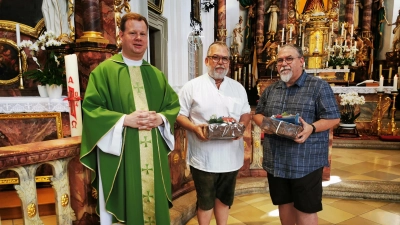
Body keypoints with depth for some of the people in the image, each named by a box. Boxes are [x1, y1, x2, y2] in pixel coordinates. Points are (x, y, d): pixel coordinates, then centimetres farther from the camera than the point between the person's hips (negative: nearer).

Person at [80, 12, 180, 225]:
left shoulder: (156, 74, 13)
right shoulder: (104, 70, -1)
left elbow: (174, 105, 11)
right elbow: (90, 107, -8)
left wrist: (160, 118, -10)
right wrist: (125, 120, -19)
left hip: (153, 155, 4)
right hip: (119, 154, -4)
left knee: (155, 203, 14)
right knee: (123, 204, 7)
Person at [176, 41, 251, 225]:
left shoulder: (238, 88, 9)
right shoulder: (192, 86, -4)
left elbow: (246, 113, 13)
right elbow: (179, 114, -3)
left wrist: (241, 125, -8)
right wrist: (194, 128, -21)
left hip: (231, 156, 4)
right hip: (203, 157, -3)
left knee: (225, 198, 20)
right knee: (205, 200, 13)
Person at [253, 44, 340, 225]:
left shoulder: (319, 86, -4)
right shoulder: (270, 89, 11)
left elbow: (333, 117, -6)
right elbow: (257, 113, 16)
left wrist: (312, 128, -24)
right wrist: (264, 124, -7)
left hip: (306, 162, -4)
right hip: (276, 161, 5)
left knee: (305, 209, 7)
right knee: (284, 203, 19)